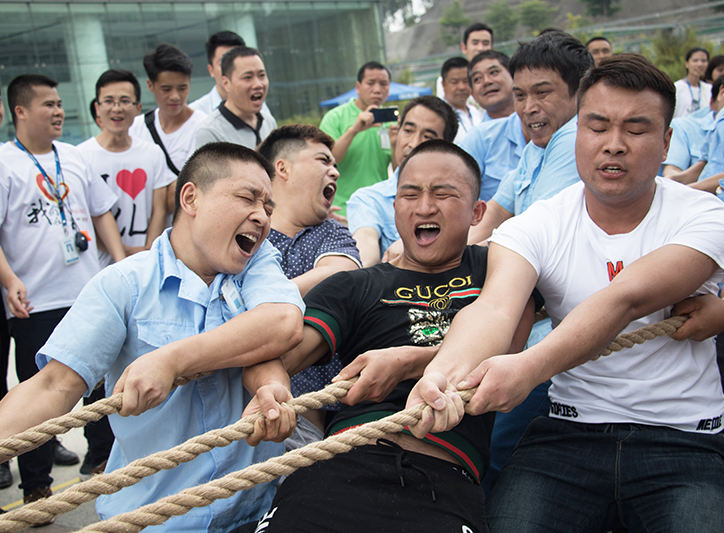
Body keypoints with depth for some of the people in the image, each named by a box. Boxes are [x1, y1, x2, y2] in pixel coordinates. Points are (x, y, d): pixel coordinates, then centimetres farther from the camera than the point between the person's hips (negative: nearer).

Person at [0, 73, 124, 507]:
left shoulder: (73, 157, 13)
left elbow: (101, 213, 18)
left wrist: (123, 265, 7)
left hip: (92, 294, 5)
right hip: (36, 305, -5)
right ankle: (36, 486, 17)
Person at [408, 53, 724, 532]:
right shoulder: (537, 227, 0)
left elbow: (626, 300, -22)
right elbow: (496, 306, -20)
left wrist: (529, 367, -37)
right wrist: (447, 369, -42)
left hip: (685, 438, 0)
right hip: (571, 433, 1)